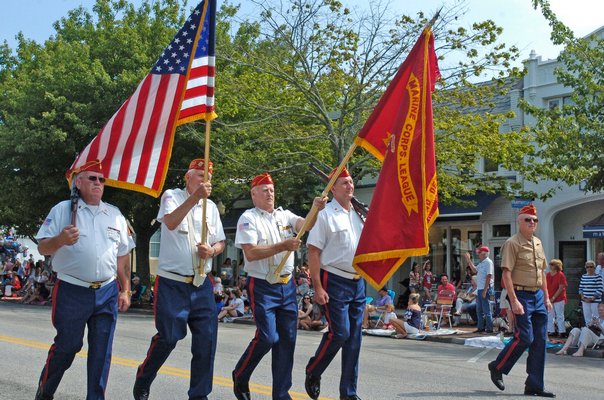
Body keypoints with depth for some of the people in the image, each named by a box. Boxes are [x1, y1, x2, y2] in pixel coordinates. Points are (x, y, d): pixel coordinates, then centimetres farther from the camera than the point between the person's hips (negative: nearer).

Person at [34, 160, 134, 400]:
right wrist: (60, 240, -23)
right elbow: (42, 248, -2)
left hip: (107, 292, 3)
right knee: (67, 345, 3)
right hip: (72, 291, -3)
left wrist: (125, 291, 11)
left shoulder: (115, 215, 12)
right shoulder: (63, 210, 1)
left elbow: (123, 256, 15)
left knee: (101, 351, 3)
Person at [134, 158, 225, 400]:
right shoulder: (172, 196, -2)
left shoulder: (211, 206, 12)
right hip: (172, 283, -5)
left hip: (202, 284, 5)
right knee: (168, 337, -3)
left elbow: (220, 243, 16)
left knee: (207, 340, 0)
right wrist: (195, 197, -32)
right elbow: (171, 222, -22)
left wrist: (212, 251, -7)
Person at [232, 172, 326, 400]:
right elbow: (251, 253, -16)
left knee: (287, 339, 5)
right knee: (267, 337, -11)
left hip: (287, 285, 6)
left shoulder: (285, 215, 12)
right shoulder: (248, 218, -4)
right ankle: (240, 376, 13)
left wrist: (316, 209, -27)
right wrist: (283, 246, -22)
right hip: (262, 287, -5)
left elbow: (305, 224, -6)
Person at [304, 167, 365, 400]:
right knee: (339, 332, -11)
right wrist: (318, 287, -17)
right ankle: (313, 372, 15)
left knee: (354, 338, 6)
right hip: (335, 282, -6)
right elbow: (313, 252, -12)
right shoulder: (325, 215, -8)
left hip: (358, 282, 6)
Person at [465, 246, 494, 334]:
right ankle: (481, 327, 23)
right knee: (479, 310, 15)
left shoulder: (488, 262, -13)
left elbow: (489, 276, -19)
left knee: (486, 310, -5)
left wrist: (485, 290, -22)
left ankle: (489, 329, -1)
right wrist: (469, 260, 20)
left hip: (485, 289, -10)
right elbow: (475, 270, 27)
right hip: (479, 289, 10)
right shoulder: (481, 263, 16)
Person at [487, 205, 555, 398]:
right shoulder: (512, 244, -9)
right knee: (525, 337, -11)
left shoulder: (538, 243, 15)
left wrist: (546, 297, 16)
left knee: (540, 340, 5)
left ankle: (534, 385, 11)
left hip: (538, 296, 8)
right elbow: (506, 274, -15)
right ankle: (497, 367, 11)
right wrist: (514, 301, -21)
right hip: (521, 295, -8)